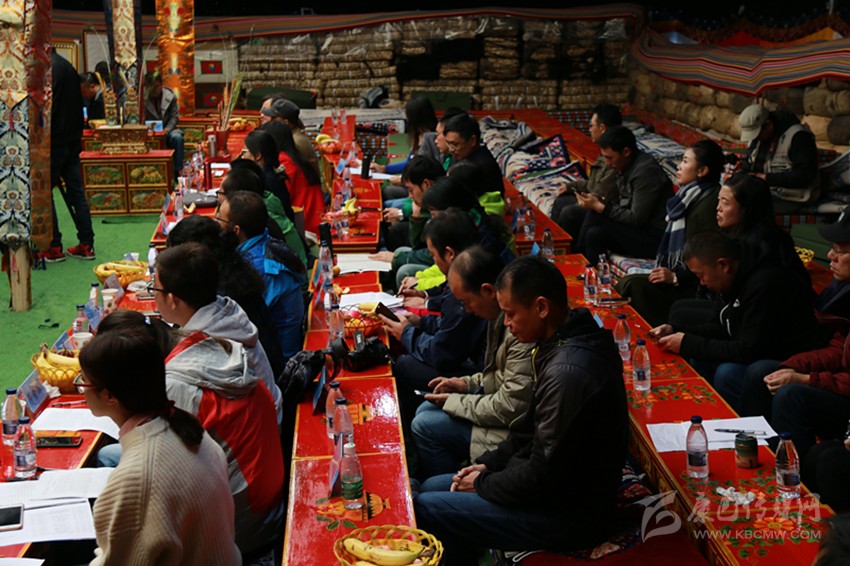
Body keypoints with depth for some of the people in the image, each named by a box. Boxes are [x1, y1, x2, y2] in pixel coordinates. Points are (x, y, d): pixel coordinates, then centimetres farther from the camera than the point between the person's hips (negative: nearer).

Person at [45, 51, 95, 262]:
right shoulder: (67, 65, 12)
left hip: (53, 142, -8)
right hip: (72, 140, 8)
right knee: (76, 192, 10)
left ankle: (54, 247, 3)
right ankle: (86, 244, 12)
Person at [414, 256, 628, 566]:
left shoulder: (568, 372, -30)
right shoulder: (561, 345, 3)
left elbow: (544, 475, -25)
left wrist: (484, 483, -9)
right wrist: (488, 464, 7)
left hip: (569, 513, -10)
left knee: (424, 508, -13)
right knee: (431, 487, 15)